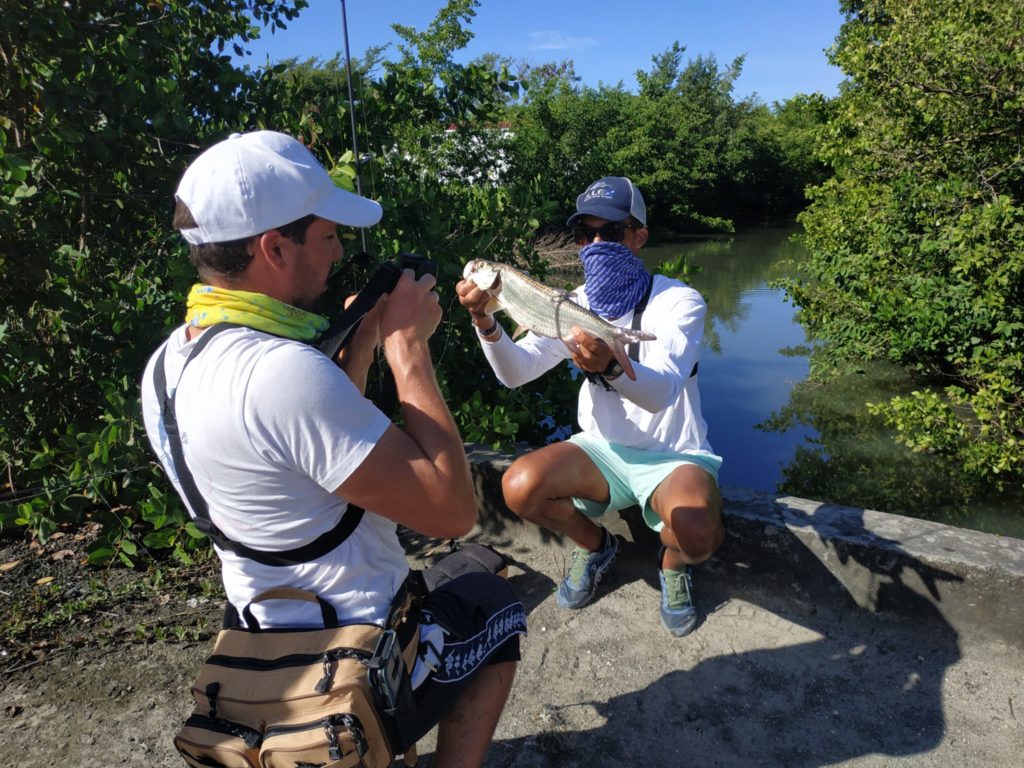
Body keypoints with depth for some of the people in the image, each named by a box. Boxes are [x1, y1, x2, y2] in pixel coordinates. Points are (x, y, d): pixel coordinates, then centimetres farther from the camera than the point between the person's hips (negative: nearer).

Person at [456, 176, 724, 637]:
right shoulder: (575, 306, 0)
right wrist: (485, 324, -32)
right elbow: (516, 372, -13)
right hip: (602, 449, 4)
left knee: (696, 532, -34)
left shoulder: (678, 302, -13)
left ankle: (673, 564, 7)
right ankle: (594, 546, 10)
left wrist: (611, 367, -53)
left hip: (673, 456, -3)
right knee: (519, 487, -23)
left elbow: (663, 390, -31)